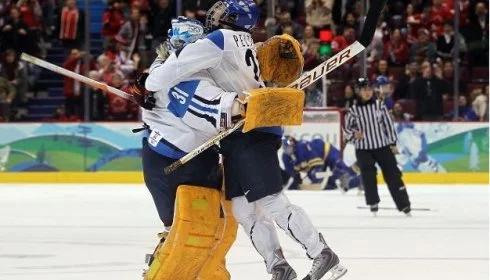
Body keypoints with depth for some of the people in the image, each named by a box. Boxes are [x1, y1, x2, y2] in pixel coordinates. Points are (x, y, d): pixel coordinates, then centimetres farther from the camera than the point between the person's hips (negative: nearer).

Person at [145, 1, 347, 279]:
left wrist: (150, 85, -3)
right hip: (240, 134, 10)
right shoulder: (242, 41, 20)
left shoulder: (223, 38, -10)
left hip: (251, 130, -10)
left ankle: (325, 257, -9)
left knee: (272, 202, -12)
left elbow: (183, 65, -17)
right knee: (243, 209, 6)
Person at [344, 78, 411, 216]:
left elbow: (388, 123, 4)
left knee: (392, 174, 1)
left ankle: (404, 204, 5)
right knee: (368, 176, -6)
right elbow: (347, 128, 7)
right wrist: (353, 135, -15)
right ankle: (373, 203, 9)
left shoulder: (379, 105, 0)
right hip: (363, 150, -1)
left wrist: (392, 143, 2)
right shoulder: (354, 110, -2)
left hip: (383, 146, 1)